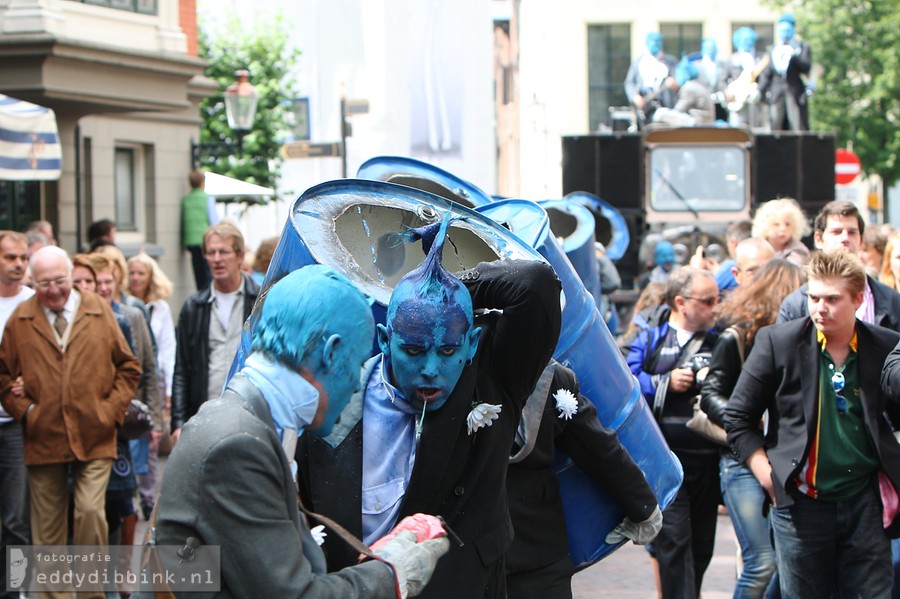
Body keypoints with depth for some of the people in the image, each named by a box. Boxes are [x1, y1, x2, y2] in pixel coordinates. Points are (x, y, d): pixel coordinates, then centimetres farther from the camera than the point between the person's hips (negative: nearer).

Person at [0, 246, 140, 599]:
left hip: (94, 437, -1)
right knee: (47, 526, 6)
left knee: (91, 512, -13)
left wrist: (112, 409, 0)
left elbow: (128, 367, 11)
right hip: (43, 438, 1)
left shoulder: (99, 312, 6)